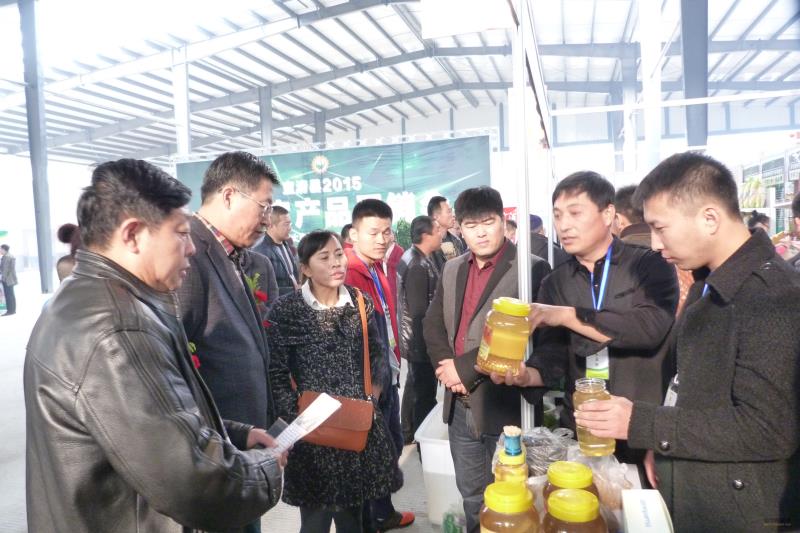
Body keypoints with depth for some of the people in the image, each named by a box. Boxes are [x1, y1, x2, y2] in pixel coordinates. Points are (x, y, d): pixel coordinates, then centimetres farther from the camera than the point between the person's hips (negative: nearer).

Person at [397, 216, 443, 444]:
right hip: (420, 339, -10)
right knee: (425, 391, 5)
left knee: (415, 386, 23)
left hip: (413, 336, 10)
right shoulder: (418, 266, -25)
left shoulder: (413, 257, 6)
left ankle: (408, 432, 38)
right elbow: (420, 311, -26)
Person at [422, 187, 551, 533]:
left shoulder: (531, 268, -12)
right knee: (471, 496, 22)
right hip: (460, 405, 6)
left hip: (504, 406, -6)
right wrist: (445, 366, -8)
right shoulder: (452, 269, 9)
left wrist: (465, 369, -17)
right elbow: (432, 324, 10)